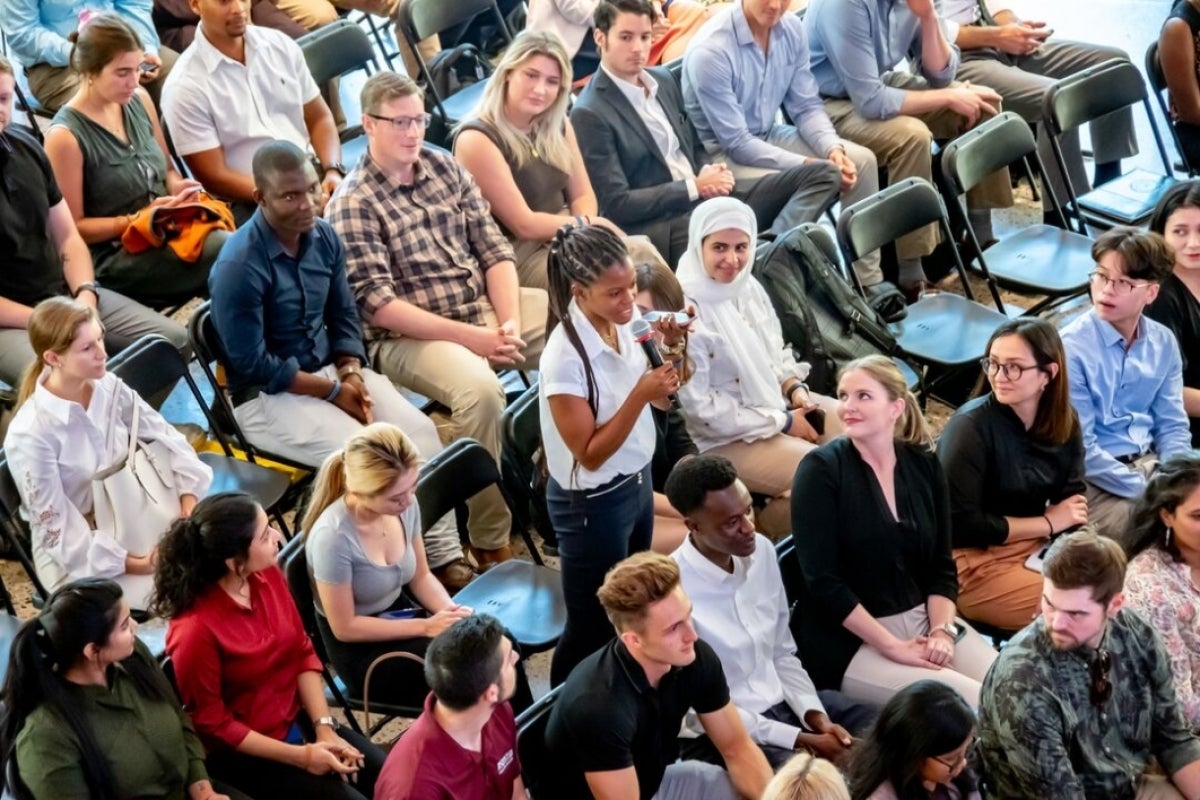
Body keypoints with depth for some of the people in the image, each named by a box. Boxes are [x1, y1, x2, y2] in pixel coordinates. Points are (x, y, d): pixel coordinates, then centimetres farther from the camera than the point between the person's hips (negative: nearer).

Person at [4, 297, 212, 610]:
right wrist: (125, 563, -25)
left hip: (134, 519, 6)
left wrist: (189, 493, -12)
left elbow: (164, 435, 4)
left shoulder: (108, 387, -8)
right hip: (76, 554, -6)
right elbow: (54, 526, -21)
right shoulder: (29, 435, -25)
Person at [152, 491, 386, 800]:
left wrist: (325, 728, -7)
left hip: (296, 719, 7)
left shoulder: (269, 574, -9)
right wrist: (299, 756, -18)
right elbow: (212, 725, -18)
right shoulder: (196, 629, -29)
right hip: (241, 753, -7)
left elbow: (302, 653, 3)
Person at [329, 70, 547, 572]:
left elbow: (494, 250, 6)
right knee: (481, 391, -36)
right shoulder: (352, 205, -11)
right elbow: (379, 305, -17)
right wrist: (472, 337, -22)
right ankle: (491, 544, -23)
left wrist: (510, 324, -12)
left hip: (487, 306, 7)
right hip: (410, 335, -7)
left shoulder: (444, 167, 8)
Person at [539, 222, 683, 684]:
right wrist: (641, 395, -32)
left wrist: (669, 351, -10)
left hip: (637, 481, 8)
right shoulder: (566, 358, -28)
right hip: (592, 503, -7)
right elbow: (591, 454, -24)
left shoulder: (621, 323, -7)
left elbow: (659, 400, 9)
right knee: (592, 627, 9)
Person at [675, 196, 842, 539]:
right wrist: (782, 422, -18)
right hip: (725, 438, -8)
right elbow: (700, 408, -24)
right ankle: (761, 528, 4)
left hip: (776, 402, 8)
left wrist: (795, 388, -5)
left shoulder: (747, 286, 0)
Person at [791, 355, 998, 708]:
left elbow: (941, 564, 9)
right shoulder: (821, 470, -9)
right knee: (973, 704, -23)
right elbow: (822, 581, -14)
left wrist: (942, 631, -10)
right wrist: (893, 646, -18)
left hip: (923, 619, 6)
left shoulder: (924, 464, 6)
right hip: (850, 642, -5)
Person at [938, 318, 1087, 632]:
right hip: (975, 564, -6)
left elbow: (1074, 506, -1)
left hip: (1040, 550, 6)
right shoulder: (971, 426, -16)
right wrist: (1048, 522, -10)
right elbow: (958, 524, -18)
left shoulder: (1064, 422, 1)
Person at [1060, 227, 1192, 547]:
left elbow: (1172, 425, 8)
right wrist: (1150, 492, -18)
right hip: (1096, 479, -6)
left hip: (1151, 462, 6)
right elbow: (1080, 450, -15)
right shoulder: (1071, 347, -15)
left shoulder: (1163, 342, 3)